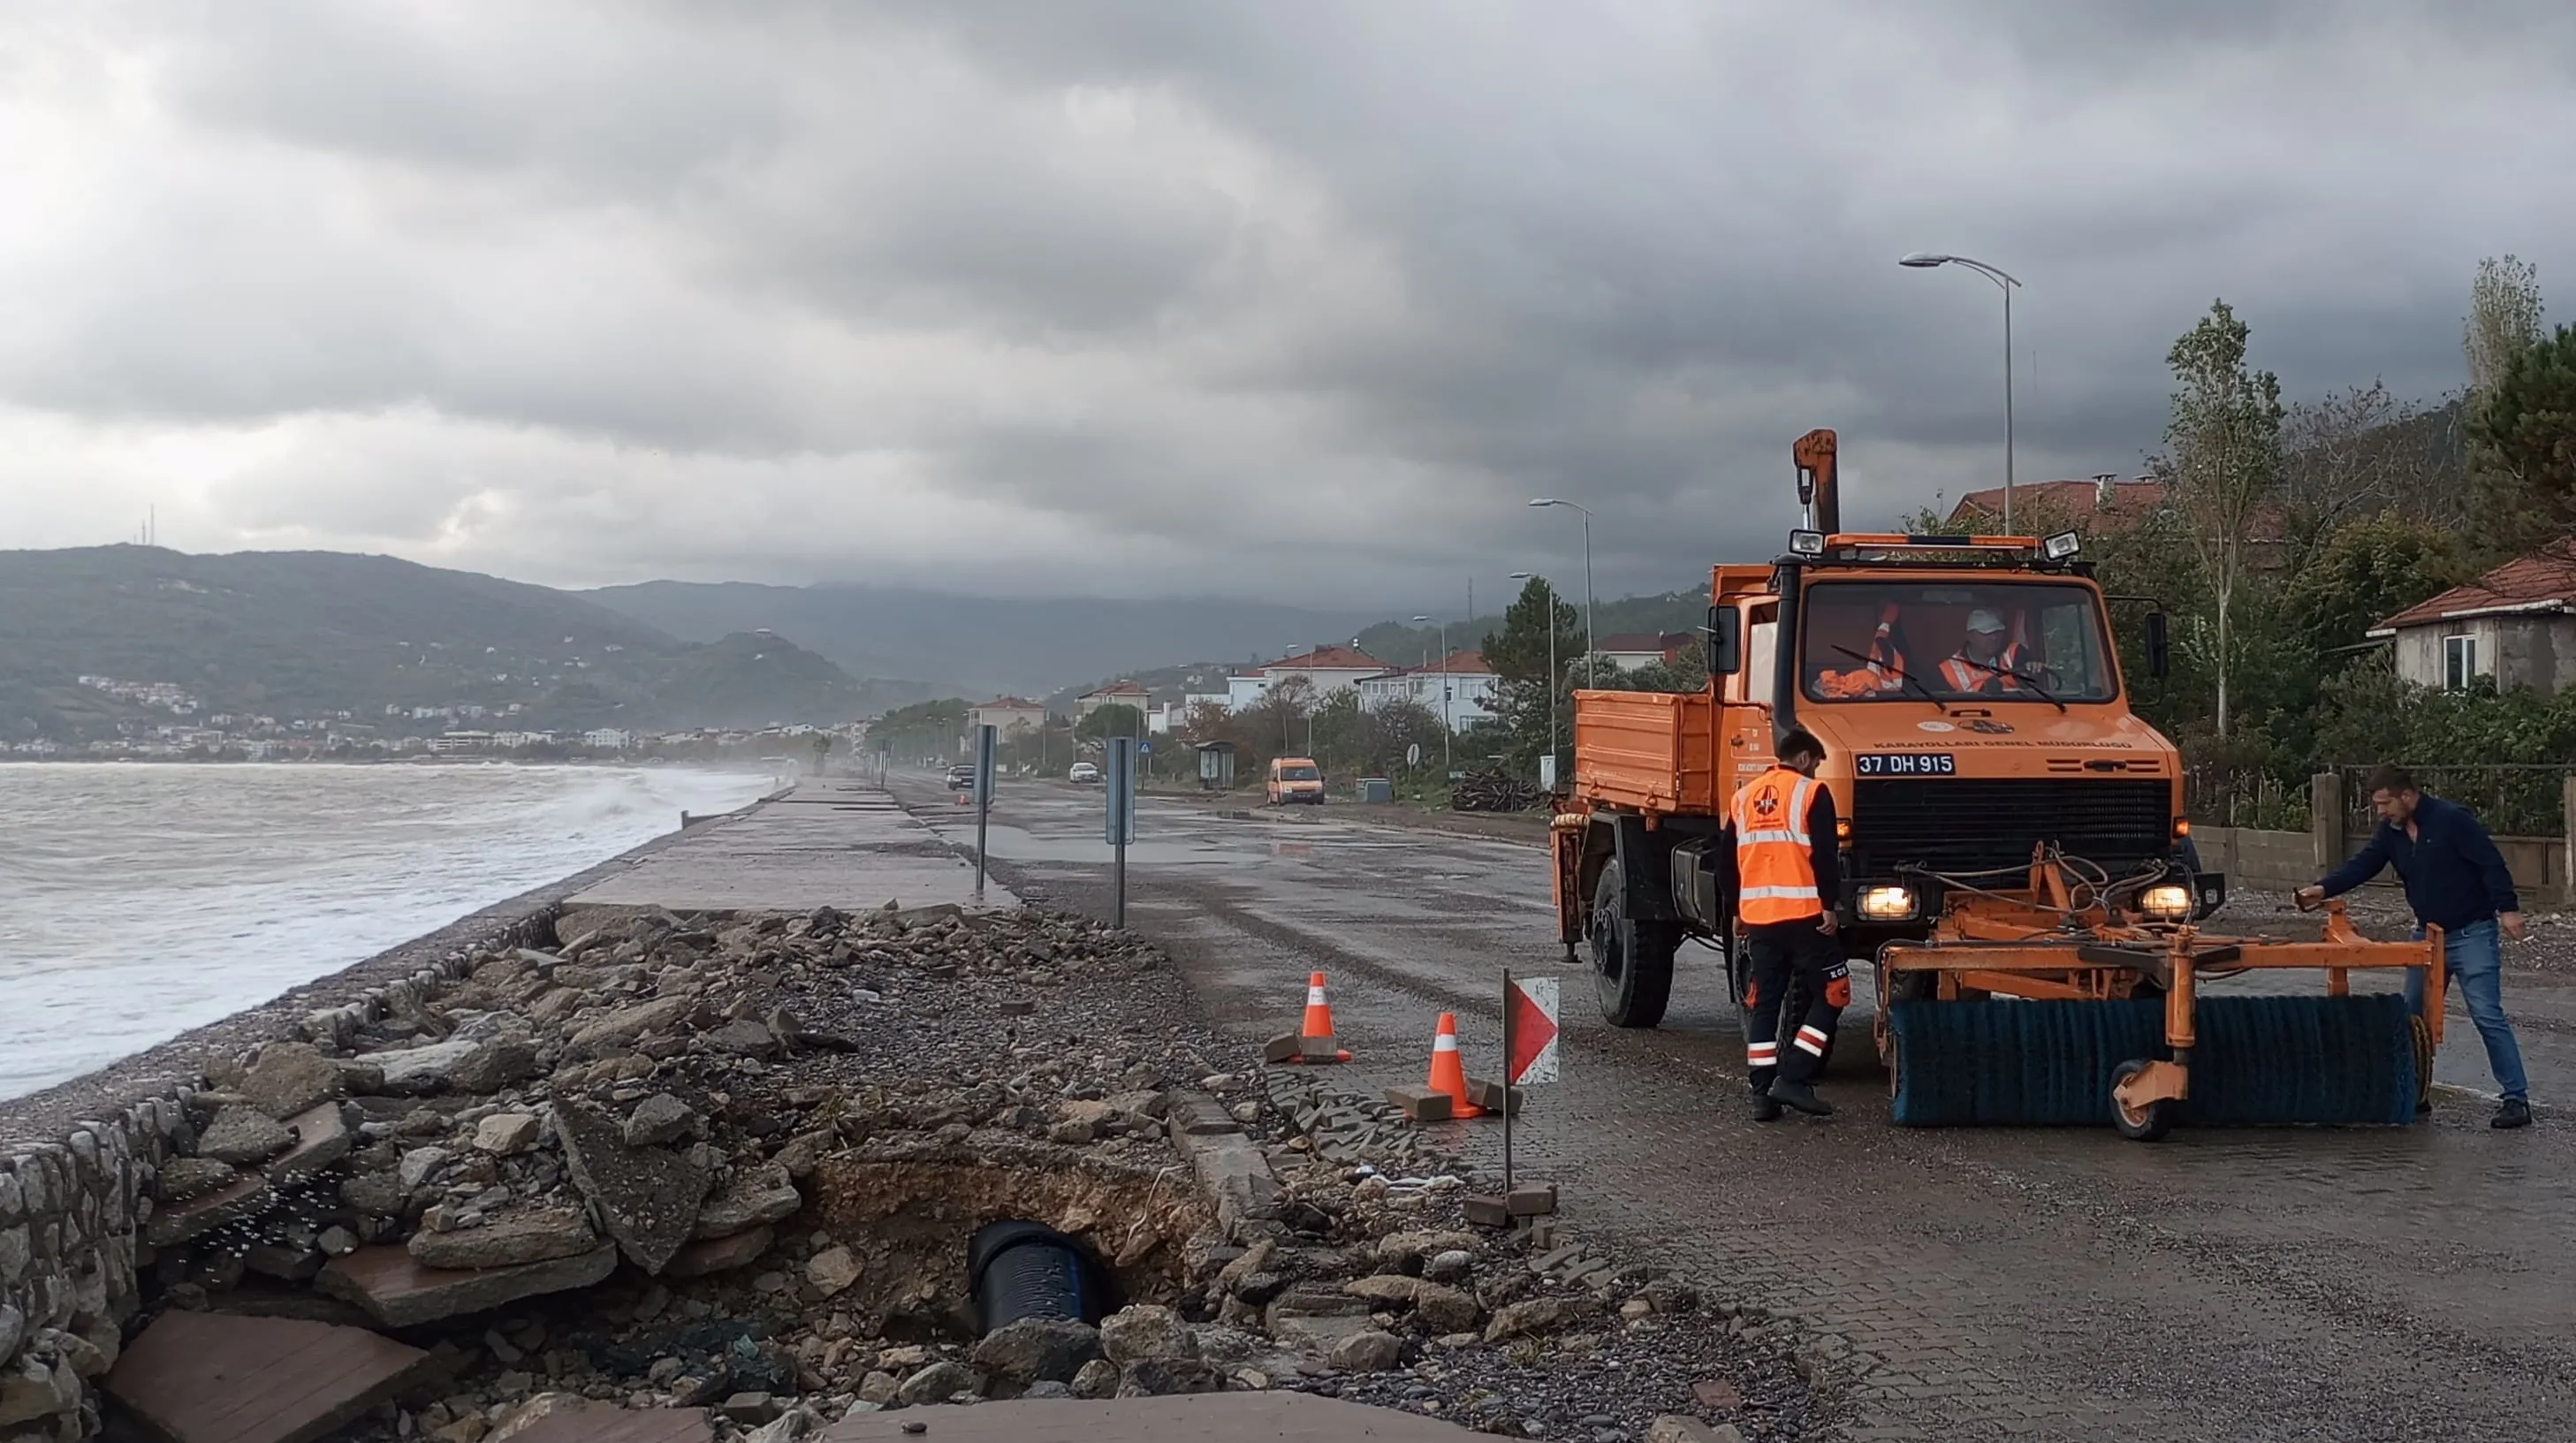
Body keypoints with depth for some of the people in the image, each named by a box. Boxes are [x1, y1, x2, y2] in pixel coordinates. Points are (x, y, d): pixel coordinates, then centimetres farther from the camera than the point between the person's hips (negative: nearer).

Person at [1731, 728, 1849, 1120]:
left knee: (1762, 1003, 10)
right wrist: (1829, 905, -8)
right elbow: (1823, 855, -12)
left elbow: (1730, 861, 18)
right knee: (1832, 994, 2)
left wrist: (1737, 913, 24)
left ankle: (1763, 1094, 8)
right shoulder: (1812, 793, -3)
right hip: (1802, 914, -6)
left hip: (1755, 915, 6)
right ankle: (1793, 1079, -8)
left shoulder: (1744, 797, 15)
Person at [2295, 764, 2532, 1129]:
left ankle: (2516, 1099, -6)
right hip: (2428, 935, 8)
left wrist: (2507, 908, -25)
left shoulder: (2452, 819, -17)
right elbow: (2363, 864, -5)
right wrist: (2324, 889, -20)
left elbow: (2491, 863, -19)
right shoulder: (2390, 831, 3)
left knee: (2487, 1015, -11)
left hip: (2471, 934, -8)